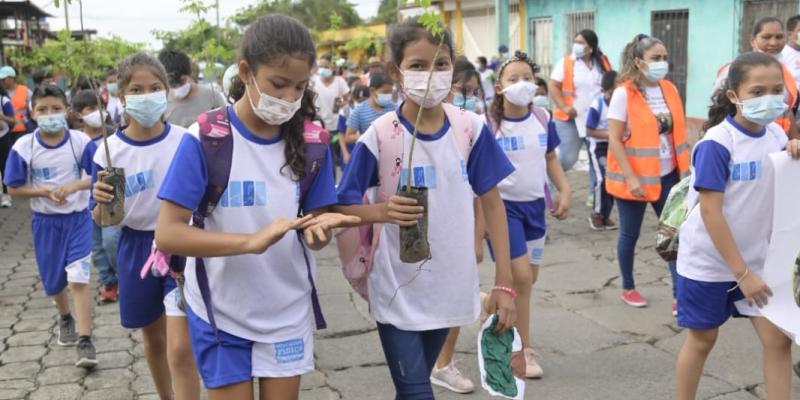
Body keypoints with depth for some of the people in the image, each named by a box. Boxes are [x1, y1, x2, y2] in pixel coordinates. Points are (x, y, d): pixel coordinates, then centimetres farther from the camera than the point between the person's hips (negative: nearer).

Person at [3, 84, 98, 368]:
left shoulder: (81, 142, -13)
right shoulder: (23, 147, -10)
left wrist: (74, 186, -24)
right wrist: (45, 191, -20)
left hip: (77, 218, -2)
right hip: (45, 221, 2)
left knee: (79, 279, -11)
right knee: (54, 280, 18)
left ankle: (84, 341, -7)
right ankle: (65, 318, 47)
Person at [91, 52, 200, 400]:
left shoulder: (186, 142, -9)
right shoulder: (109, 150, -8)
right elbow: (102, 221, -3)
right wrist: (103, 201, -24)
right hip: (137, 249, 2)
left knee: (180, 349, -10)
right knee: (153, 340, 20)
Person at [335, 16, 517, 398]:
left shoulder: (471, 128, -6)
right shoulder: (379, 135, -14)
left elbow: (492, 202, 0)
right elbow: (343, 205, -8)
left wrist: (504, 282, -4)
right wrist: (382, 212, -30)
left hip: (451, 289, 3)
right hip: (398, 293, -3)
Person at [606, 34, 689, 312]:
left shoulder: (670, 90, 4)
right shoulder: (624, 93, -12)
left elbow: (678, 134, 11)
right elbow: (614, 140, -14)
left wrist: (685, 169, 7)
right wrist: (631, 178, -19)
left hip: (668, 175, 5)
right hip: (635, 178, -5)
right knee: (630, 234, 10)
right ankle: (628, 288, 28)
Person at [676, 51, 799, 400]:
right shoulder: (717, 143, -20)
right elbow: (710, 212, -22)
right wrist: (741, 272, -21)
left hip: (756, 258, 6)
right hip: (709, 261, -5)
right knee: (702, 340, 9)